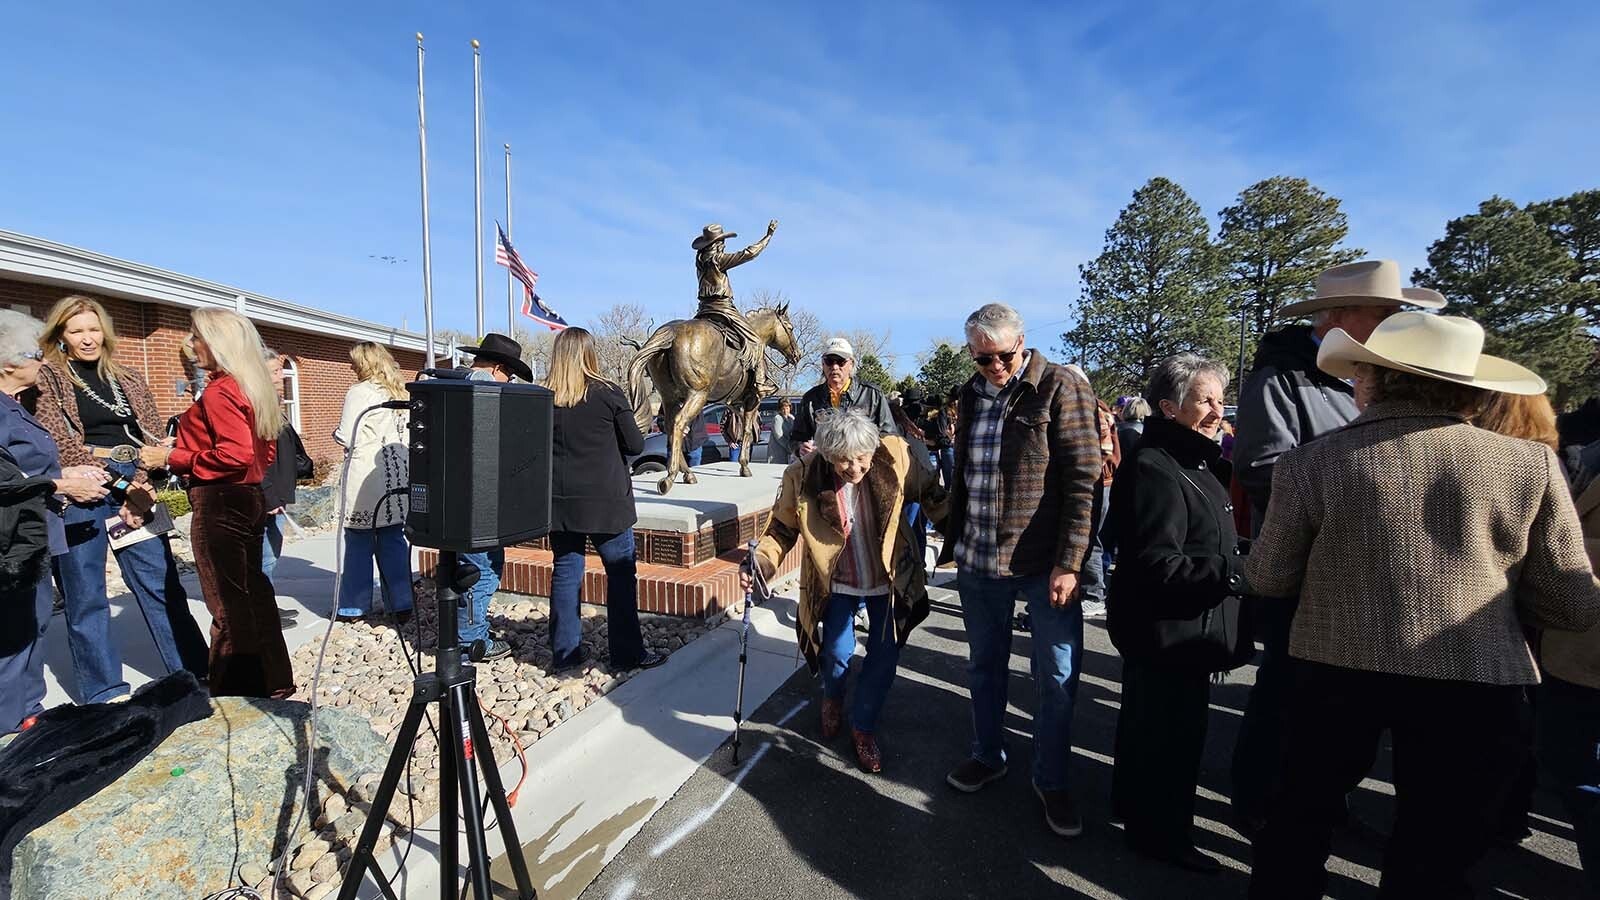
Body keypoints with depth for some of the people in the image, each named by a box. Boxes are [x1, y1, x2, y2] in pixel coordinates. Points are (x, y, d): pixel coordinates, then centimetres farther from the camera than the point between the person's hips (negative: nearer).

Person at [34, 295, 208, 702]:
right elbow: (57, 443, -6)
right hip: (79, 495, -3)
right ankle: (104, 696, 16)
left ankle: (196, 677, 13)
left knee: (163, 586, 5)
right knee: (85, 598, 5)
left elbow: (154, 439, 7)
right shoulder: (46, 379, 4)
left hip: (134, 493, 3)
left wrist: (140, 488, -8)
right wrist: (118, 475, -14)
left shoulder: (128, 380, 14)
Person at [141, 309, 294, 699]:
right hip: (250, 498, 9)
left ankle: (236, 691, 9)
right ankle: (274, 681, 24)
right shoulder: (254, 388, 12)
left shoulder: (218, 392, -14)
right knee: (252, 592, 15)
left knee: (228, 603, -1)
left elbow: (235, 454, -22)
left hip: (219, 504, -9)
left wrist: (172, 458, -14)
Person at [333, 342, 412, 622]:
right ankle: (401, 604, 10)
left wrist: (338, 434, 13)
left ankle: (355, 606, 13)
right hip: (399, 476, 5)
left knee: (359, 543, 4)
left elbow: (345, 438, -7)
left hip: (366, 477, -5)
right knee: (394, 541, 9)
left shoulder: (359, 392, -6)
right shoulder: (402, 393, 12)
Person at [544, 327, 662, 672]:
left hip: (560, 501, 4)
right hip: (605, 501, -4)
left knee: (565, 572, 12)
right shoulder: (608, 394, -9)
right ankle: (627, 652, 12)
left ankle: (564, 651, 19)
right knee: (621, 573, 6)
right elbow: (635, 445, -4)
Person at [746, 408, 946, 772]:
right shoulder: (803, 479, -21)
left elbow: (931, 494, -4)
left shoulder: (895, 457, -21)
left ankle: (863, 727, 33)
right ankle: (832, 700, 39)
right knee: (837, 651, 0)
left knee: (884, 656, 6)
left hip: (889, 579, 1)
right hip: (837, 583, -1)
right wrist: (762, 561, -24)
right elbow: (782, 528, -8)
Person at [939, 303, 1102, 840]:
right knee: (985, 666, 18)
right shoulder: (973, 395, 9)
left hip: (1044, 564, -5)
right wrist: (954, 542, 16)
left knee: (1057, 679, 7)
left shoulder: (1061, 389, -9)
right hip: (978, 561, 5)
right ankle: (988, 756, 38)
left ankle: (1051, 780, 28)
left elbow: (1083, 482, -13)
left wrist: (1068, 563, -17)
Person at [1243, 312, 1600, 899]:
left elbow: (1267, 580, 1)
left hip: (1337, 667, -1)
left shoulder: (1311, 461, -7)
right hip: (1475, 680, 1)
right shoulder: (1532, 463, -1)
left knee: (1302, 811, 21)